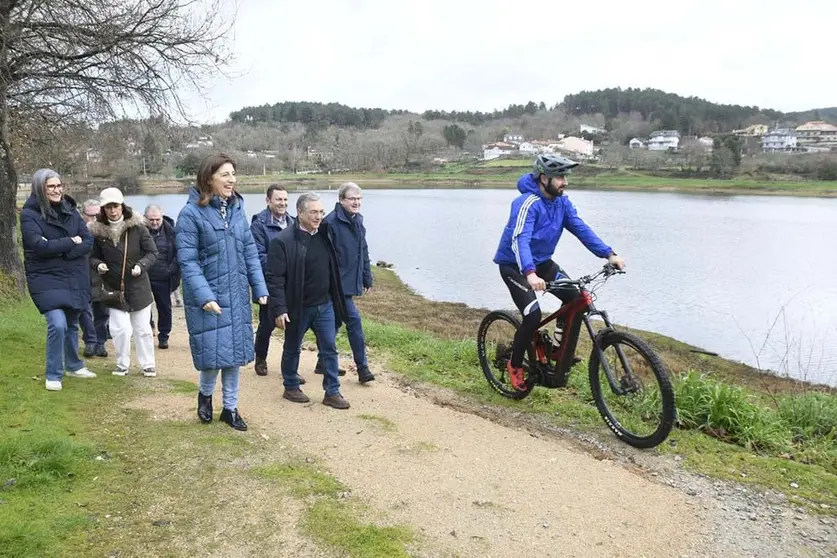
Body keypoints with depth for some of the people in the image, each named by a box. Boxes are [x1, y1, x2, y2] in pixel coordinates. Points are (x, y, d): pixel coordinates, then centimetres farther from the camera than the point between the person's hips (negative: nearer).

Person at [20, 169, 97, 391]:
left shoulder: (70, 211, 5)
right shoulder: (29, 214, -9)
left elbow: (88, 242, -1)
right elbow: (39, 246, -21)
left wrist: (60, 251, -16)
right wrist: (70, 242, -12)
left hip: (75, 278, 5)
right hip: (46, 279, -5)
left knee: (71, 324, 16)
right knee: (57, 324, -17)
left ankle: (73, 366, 36)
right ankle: (53, 375, -2)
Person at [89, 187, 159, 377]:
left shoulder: (137, 226, -8)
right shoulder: (98, 231, -4)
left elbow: (152, 253, -4)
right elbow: (93, 257, 7)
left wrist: (141, 265, -21)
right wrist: (98, 265, -15)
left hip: (138, 286, 0)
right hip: (113, 288, 0)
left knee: (142, 329, 8)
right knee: (120, 329, -2)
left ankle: (148, 364, 23)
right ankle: (122, 365, 18)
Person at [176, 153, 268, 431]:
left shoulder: (237, 209, 4)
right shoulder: (191, 213, -12)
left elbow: (250, 252, 7)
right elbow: (187, 261, -15)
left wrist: (260, 288, 2)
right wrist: (204, 296, -23)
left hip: (237, 297, 5)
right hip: (208, 299, -5)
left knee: (235, 353, 12)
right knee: (213, 353, -2)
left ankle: (230, 408, 29)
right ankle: (205, 394, 30)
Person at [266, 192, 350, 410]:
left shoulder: (323, 235, 3)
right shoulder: (283, 241, -17)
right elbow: (275, 278, -17)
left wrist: (336, 299, 14)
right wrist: (279, 309, -21)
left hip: (324, 305, 5)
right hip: (297, 308, -5)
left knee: (329, 349, 7)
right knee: (292, 349, 13)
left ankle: (332, 392, 16)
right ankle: (290, 388, 31)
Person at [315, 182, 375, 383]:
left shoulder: (358, 221, 12)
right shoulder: (331, 222, -15)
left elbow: (363, 252, 19)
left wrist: (367, 278, 18)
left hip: (350, 282, 9)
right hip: (338, 283, -9)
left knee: (335, 322, 16)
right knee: (353, 320, -9)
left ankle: (324, 363, 28)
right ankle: (362, 368, 0)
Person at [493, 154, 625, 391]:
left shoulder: (561, 202, -3)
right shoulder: (528, 203, -26)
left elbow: (581, 229, -9)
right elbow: (520, 240, -39)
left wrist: (609, 254, -21)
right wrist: (530, 274, -55)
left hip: (541, 261, 7)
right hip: (514, 265, -7)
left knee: (575, 297, -10)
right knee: (533, 315, -20)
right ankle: (515, 365, 3)